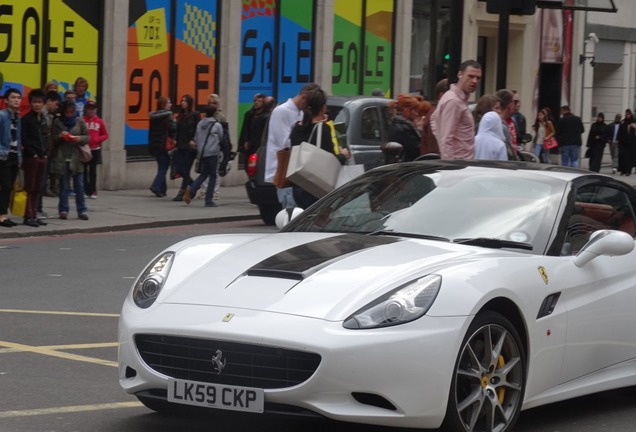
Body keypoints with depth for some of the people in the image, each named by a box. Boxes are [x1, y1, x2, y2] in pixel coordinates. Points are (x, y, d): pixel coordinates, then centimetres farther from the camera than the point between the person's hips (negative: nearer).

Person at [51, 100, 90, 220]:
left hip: (76, 157, 0)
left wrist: (80, 139, -15)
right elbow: (52, 139, 4)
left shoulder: (79, 121, 5)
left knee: (79, 185, 2)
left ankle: (82, 210, 7)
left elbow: (87, 137, 6)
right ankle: (63, 210, 10)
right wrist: (60, 136, -15)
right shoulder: (57, 122, 4)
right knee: (63, 185, 4)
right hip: (62, 157, 0)